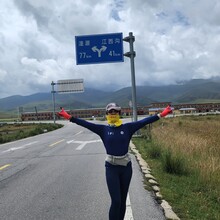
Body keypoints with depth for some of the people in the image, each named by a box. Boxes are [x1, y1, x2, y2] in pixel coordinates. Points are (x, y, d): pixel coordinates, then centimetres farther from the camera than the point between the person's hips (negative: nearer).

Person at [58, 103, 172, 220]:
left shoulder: (127, 127, -1)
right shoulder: (103, 129, -3)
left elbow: (144, 121, -5)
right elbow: (86, 123, -7)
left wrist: (161, 114, -8)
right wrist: (69, 117, -12)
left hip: (126, 167, 2)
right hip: (111, 168, -2)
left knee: (122, 200, 14)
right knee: (116, 201, -3)